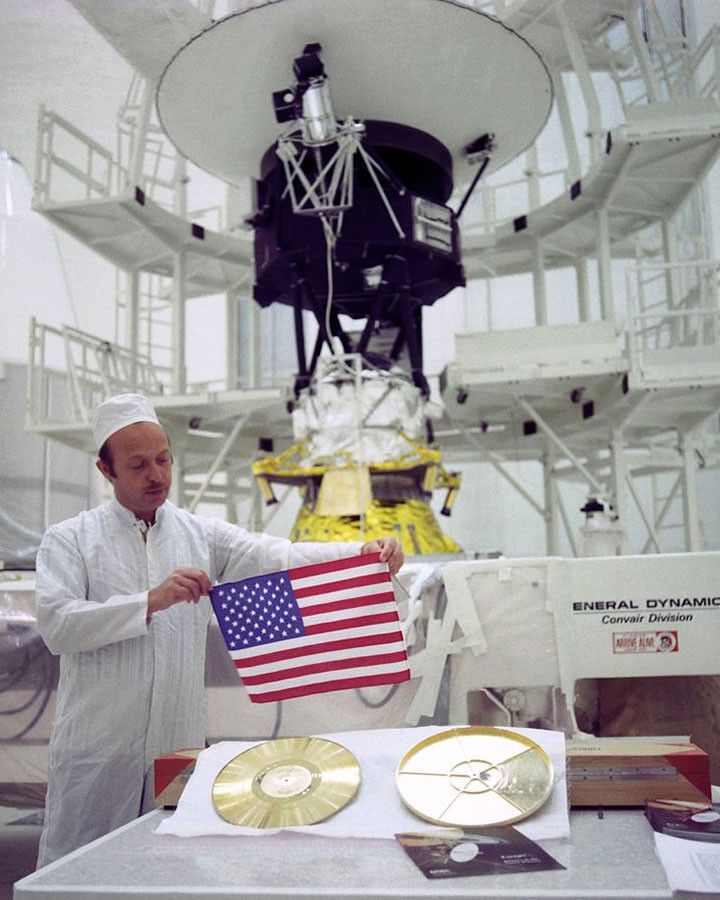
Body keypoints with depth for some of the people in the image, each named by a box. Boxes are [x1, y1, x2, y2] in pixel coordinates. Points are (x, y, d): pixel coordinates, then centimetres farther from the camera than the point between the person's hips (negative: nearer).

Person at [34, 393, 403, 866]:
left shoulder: (203, 535, 6)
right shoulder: (69, 539, 0)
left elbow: (279, 557, -8)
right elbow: (56, 624, -13)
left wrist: (365, 554, -24)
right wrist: (151, 602, -24)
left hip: (182, 746, 2)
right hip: (96, 753, -2)